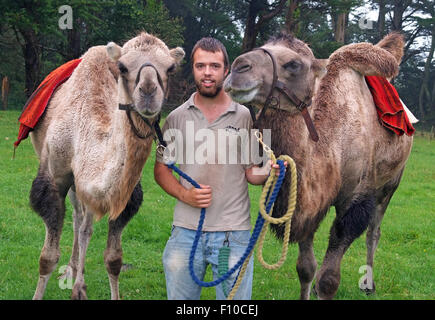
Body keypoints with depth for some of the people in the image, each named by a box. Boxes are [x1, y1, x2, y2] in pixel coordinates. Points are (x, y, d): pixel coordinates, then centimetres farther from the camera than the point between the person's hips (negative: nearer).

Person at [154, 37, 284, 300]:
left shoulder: (244, 116, 3)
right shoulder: (177, 118, 4)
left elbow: (250, 173, 8)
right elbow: (161, 168, 9)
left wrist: (269, 170, -15)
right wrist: (185, 194, -9)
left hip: (234, 233, -1)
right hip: (186, 231, 1)